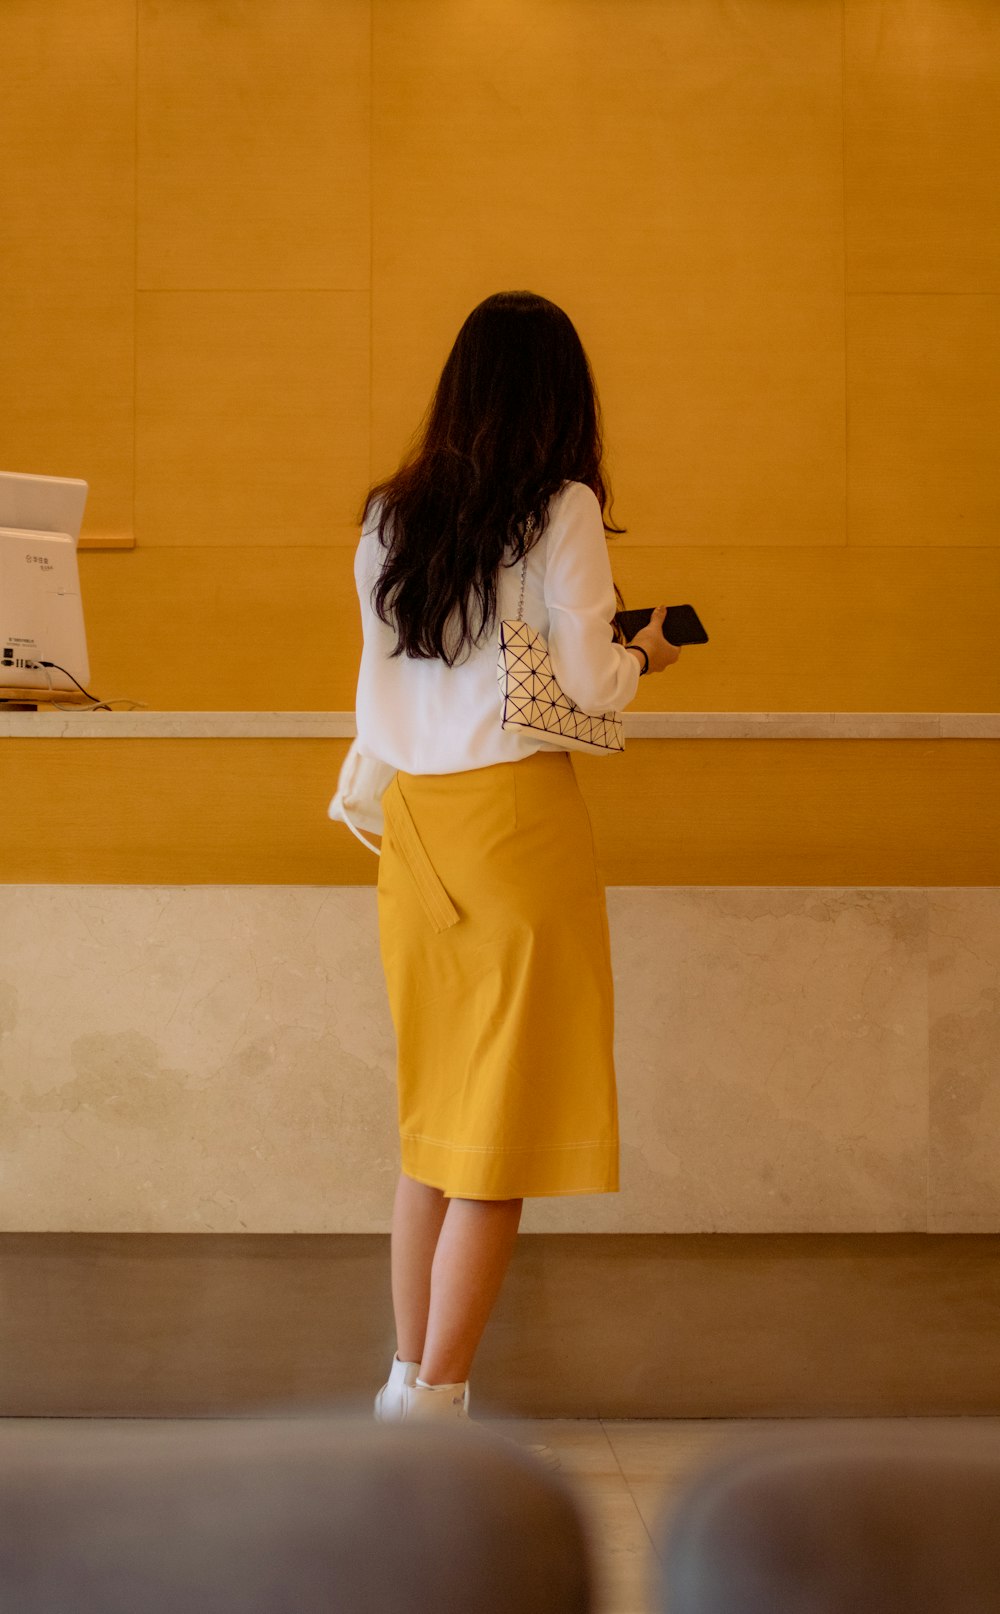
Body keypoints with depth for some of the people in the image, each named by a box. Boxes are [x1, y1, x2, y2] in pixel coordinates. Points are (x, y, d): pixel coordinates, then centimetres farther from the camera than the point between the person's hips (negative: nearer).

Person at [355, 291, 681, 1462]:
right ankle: (435, 1400, 0)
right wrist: (643, 654, 11)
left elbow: (385, 685, 11)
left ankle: (409, 1378, 19)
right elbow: (588, 686, -11)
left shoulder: (388, 518, 8)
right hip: (516, 812, -5)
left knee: (429, 1113, 15)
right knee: (506, 1118, 1)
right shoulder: (563, 510, -7)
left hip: (414, 816, 6)